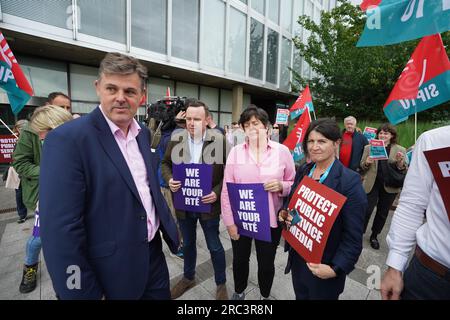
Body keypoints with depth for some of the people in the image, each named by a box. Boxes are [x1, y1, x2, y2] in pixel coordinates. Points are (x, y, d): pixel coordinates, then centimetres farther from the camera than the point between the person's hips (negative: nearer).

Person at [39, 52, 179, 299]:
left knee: (162, 295, 24)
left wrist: (169, 228, 11)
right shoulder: (67, 139, -19)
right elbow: (61, 230, -20)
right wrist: (86, 293, -14)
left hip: (153, 255, 6)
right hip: (109, 273, -6)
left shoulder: (143, 133, 2)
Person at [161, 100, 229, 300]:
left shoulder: (218, 140, -12)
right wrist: (169, 179, -11)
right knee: (188, 244, 23)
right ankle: (188, 277, 49)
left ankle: (221, 284, 38)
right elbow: (165, 163, 9)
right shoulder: (176, 139, -2)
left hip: (208, 204, -3)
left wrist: (217, 192, -20)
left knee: (214, 246, 14)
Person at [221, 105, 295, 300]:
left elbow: (294, 184, 2)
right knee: (240, 259, 22)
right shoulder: (235, 152, -6)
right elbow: (226, 190, -4)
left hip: (270, 220, 0)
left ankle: (265, 295, 50)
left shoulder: (282, 151, -6)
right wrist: (229, 222, -6)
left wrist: (281, 186, -20)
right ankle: (239, 292, 52)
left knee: (266, 263, 18)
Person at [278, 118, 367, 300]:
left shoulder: (350, 181, -19)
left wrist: (336, 269, -22)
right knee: (300, 296, 25)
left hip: (324, 265, -5)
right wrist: (284, 213, -10)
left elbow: (354, 236, -17)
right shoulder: (303, 171, -2)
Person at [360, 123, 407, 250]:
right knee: (367, 210, -3)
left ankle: (374, 236, 31)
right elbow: (362, 166, 4)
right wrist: (367, 162, -17)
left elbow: (404, 170, 2)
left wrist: (400, 161, -18)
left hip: (390, 186, 1)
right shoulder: (369, 147, 4)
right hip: (371, 184, -1)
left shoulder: (401, 150, 4)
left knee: (383, 213, 13)